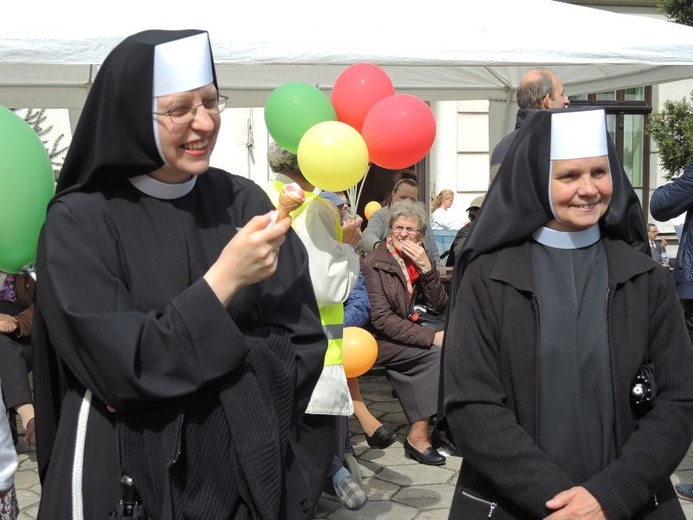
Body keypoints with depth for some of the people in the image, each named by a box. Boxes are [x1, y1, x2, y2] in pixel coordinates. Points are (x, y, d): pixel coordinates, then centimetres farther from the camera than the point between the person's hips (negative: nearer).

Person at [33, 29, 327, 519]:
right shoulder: (79, 223, -12)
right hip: (130, 480, -3)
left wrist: (183, 375, -18)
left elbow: (302, 343, -6)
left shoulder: (244, 202, -3)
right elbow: (118, 368, -19)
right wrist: (224, 278, -22)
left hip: (248, 468, 3)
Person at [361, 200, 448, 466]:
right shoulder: (373, 263, -11)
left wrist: (426, 267, -15)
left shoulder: (422, 259, 7)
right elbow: (381, 319, -18)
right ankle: (418, 435, -17)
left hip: (407, 331, 6)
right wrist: (430, 337, -23)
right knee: (439, 354, -24)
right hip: (380, 340, -6)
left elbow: (439, 305, -1)